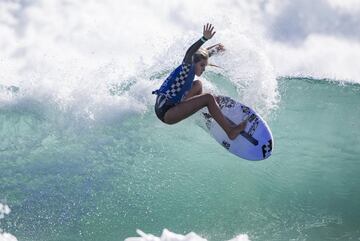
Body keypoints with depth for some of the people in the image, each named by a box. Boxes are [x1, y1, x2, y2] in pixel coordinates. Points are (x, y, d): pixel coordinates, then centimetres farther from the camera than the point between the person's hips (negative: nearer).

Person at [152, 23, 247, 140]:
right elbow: (189, 54, -31)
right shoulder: (186, 67, -8)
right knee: (208, 98, -18)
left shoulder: (191, 71, 16)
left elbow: (202, 54, 36)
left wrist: (215, 48, 52)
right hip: (165, 112, -10)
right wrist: (204, 39, -44)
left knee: (198, 84, 24)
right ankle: (230, 131, -23)